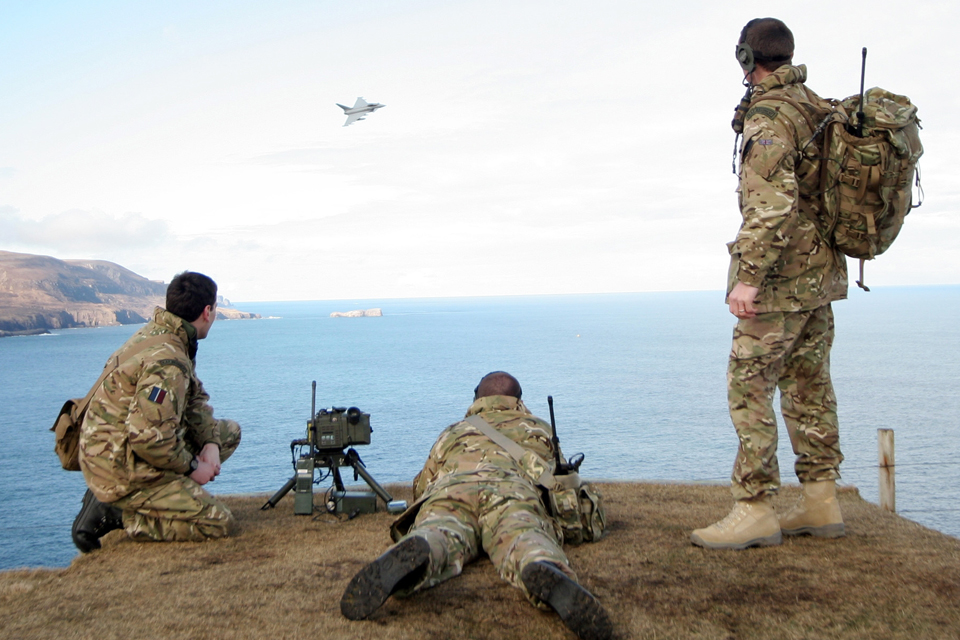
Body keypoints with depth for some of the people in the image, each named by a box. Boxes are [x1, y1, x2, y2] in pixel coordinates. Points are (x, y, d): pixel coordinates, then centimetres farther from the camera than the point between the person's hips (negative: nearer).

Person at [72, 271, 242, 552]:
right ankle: (112, 514, -6)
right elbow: (148, 436, -31)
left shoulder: (156, 333, 6)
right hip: (122, 469, -10)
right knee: (217, 523, -12)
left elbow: (195, 398, 12)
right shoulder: (167, 362, -26)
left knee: (229, 432, 15)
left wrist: (210, 443, -3)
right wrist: (191, 467, -15)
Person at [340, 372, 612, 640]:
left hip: (449, 489, 1)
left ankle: (410, 554, -63)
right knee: (525, 542, -28)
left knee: (438, 539, -27)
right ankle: (546, 571, -65)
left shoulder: (453, 432, 42)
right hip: (513, 490, -1)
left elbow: (421, 486, 51)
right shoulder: (538, 429, 40)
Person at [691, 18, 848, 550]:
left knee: (749, 387, -6)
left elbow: (772, 205, -25)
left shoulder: (768, 117, -15)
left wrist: (748, 277, -26)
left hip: (782, 274, -9)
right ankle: (821, 502, 20)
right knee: (809, 386, 13)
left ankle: (755, 510, -3)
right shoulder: (821, 108, 13)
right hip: (822, 271, 9)